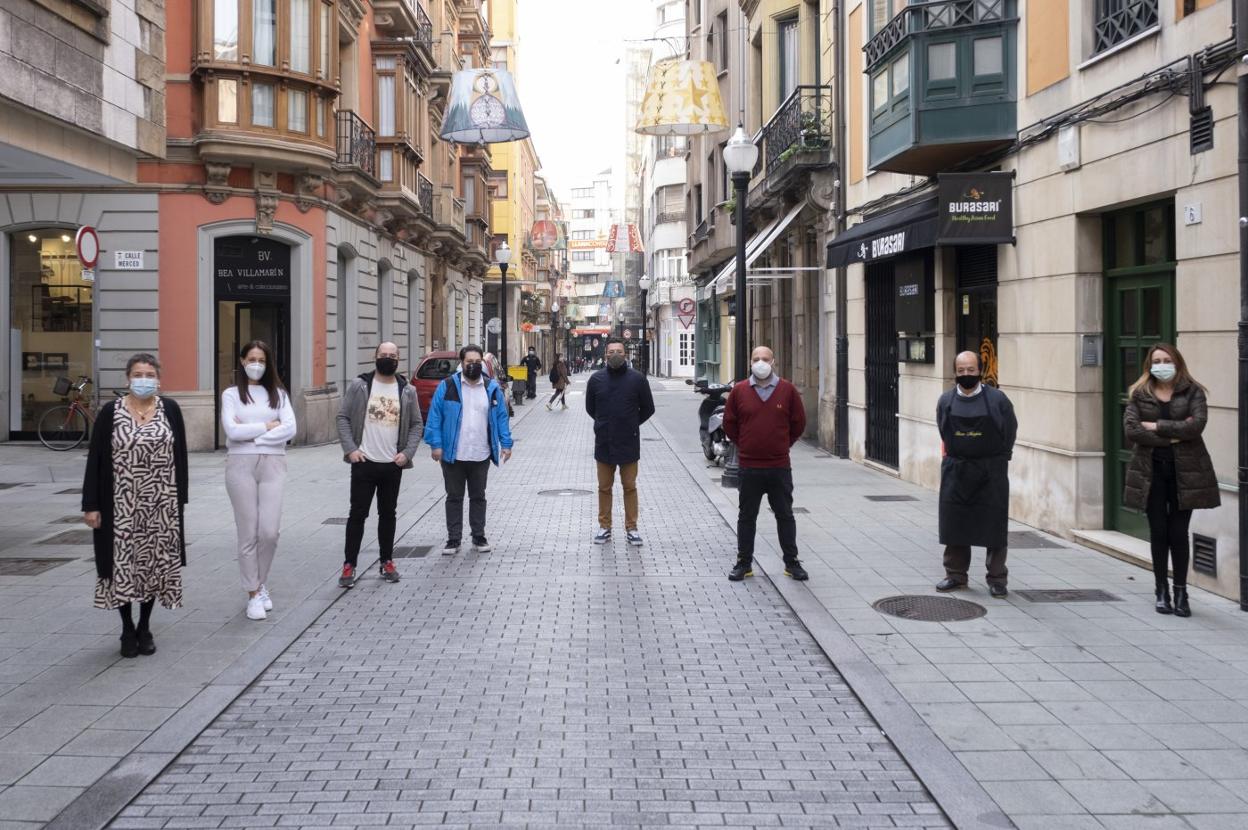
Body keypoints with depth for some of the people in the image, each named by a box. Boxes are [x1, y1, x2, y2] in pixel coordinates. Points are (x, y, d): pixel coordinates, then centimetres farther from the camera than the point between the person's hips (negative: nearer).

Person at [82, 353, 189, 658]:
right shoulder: (110, 412, -2)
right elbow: (95, 460, -1)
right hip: (122, 504, -1)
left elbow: (180, 456, 6)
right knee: (123, 563, 2)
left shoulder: (170, 409, 3)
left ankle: (145, 627, 23)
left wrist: (180, 500, 3)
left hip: (161, 504, 1)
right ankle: (127, 629, 17)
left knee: (154, 562, 7)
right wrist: (91, 505, -5)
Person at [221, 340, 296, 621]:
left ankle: (261, 584, 19)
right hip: (241, 464, -1)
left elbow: (290, 430, -4)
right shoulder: (231, 394, 6)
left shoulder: (278, 394, 11)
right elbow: (232, 431, -8)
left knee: (270, 532, -5)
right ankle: (254, 595, 10)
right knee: (248, 533, 0)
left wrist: (251, 434, -8)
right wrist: (268, 425, -4)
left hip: (272, 464, 1)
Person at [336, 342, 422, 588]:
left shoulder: (407, 391, 5)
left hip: (393, 465, 2)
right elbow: (343, 417, 0)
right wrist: (350, 449, -10)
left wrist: (407, 452, -5)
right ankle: (350, 565, 6)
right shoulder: (359, 386, -1)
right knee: (357, 514, 0)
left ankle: (387, 561, 22)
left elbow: (416, 424, 8)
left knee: (388, 514, 12)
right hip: (364, 463, -2)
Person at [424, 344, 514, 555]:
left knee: (478, 497, 13)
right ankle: (453, 539, 17)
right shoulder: (447, 386, -4)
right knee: (454, 497, 8)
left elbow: (501, 417, 6)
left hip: (481, 456, 2)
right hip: (452, 455, -2)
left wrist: (506, 444, 0)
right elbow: (435, 417, -4)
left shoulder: (492, 388, 4)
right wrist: (436, 444, -10)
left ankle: (479, 537, 24)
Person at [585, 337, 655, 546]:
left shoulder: (637, 379, -6)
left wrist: (630, 425, 9)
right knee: (604, 487, 10)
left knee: (630, 487, 7)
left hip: (629, 443, -1)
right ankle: (604, 526, 21)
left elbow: (647, 409, 6)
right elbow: (590, 407, 13)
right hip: (603, 442, 2)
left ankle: (631, 527, 16)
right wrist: (605, 424, 10)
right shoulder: (596, 379, -1)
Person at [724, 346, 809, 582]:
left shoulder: (788, 390, -1)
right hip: (749, 467, 0)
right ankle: (744, 563, 18)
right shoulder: (739, 391, 0)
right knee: (746, 517, 8)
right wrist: (745, 445, 11)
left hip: (780, 466, 0)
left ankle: (792, 563, 17)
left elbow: (798, 423, 8)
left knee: (785, 516, 8)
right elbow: (729, 424, 10)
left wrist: (783, 445, 10)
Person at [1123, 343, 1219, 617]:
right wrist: (1172, 435, -13)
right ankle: (1162, 591, 15)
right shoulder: (1139, 394, 5)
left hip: (1184, 471, -1)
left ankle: (1180, 592, 11)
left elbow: (1197, 424, -15)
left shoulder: (1192, 392, 2)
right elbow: (1130, 429, -9)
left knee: (1178, 533, 1)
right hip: (1151, 470, 1)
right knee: (1158, 532, 5)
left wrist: (1156, 426, -13)